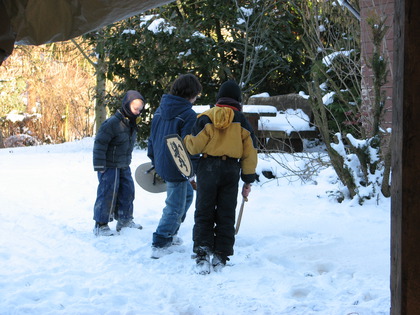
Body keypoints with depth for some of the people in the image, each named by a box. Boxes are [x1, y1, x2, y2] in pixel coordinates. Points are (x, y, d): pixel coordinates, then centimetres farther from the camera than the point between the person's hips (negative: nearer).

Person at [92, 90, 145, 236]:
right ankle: (100, 225, 0)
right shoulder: (113, 123, -21)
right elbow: (99, 143, -21)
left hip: (123, 166, 9)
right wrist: (100, 166, -21)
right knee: (108, 193, -7)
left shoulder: (131, 123, 9)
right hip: (110, 166, -9)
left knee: (128, 190, 13)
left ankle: (125, 220, 29)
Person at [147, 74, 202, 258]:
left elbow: (152, 138, 15)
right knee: (175, 207, 2)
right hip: (177, 167, -9)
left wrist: (154, 163, 24)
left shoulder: (160, 109, 8)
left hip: (161, 164, 9)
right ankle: (159, 245, 3)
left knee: (187, 194, 26)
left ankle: (170, 234, 31)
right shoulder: (189, 115, -17)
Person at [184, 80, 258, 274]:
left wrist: (186, 139, 16)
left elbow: (194, 146, -7)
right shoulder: (242, 121, 1)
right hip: (231, 170, 1)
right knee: (226, 215, 10)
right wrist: (248, 179, 8)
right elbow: (250, 152, 1)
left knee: (204, 214, 6)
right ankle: (220, 257, 7)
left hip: (208, 169, -1)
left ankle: (202, 255, -7)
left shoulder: (206, 117, -4)